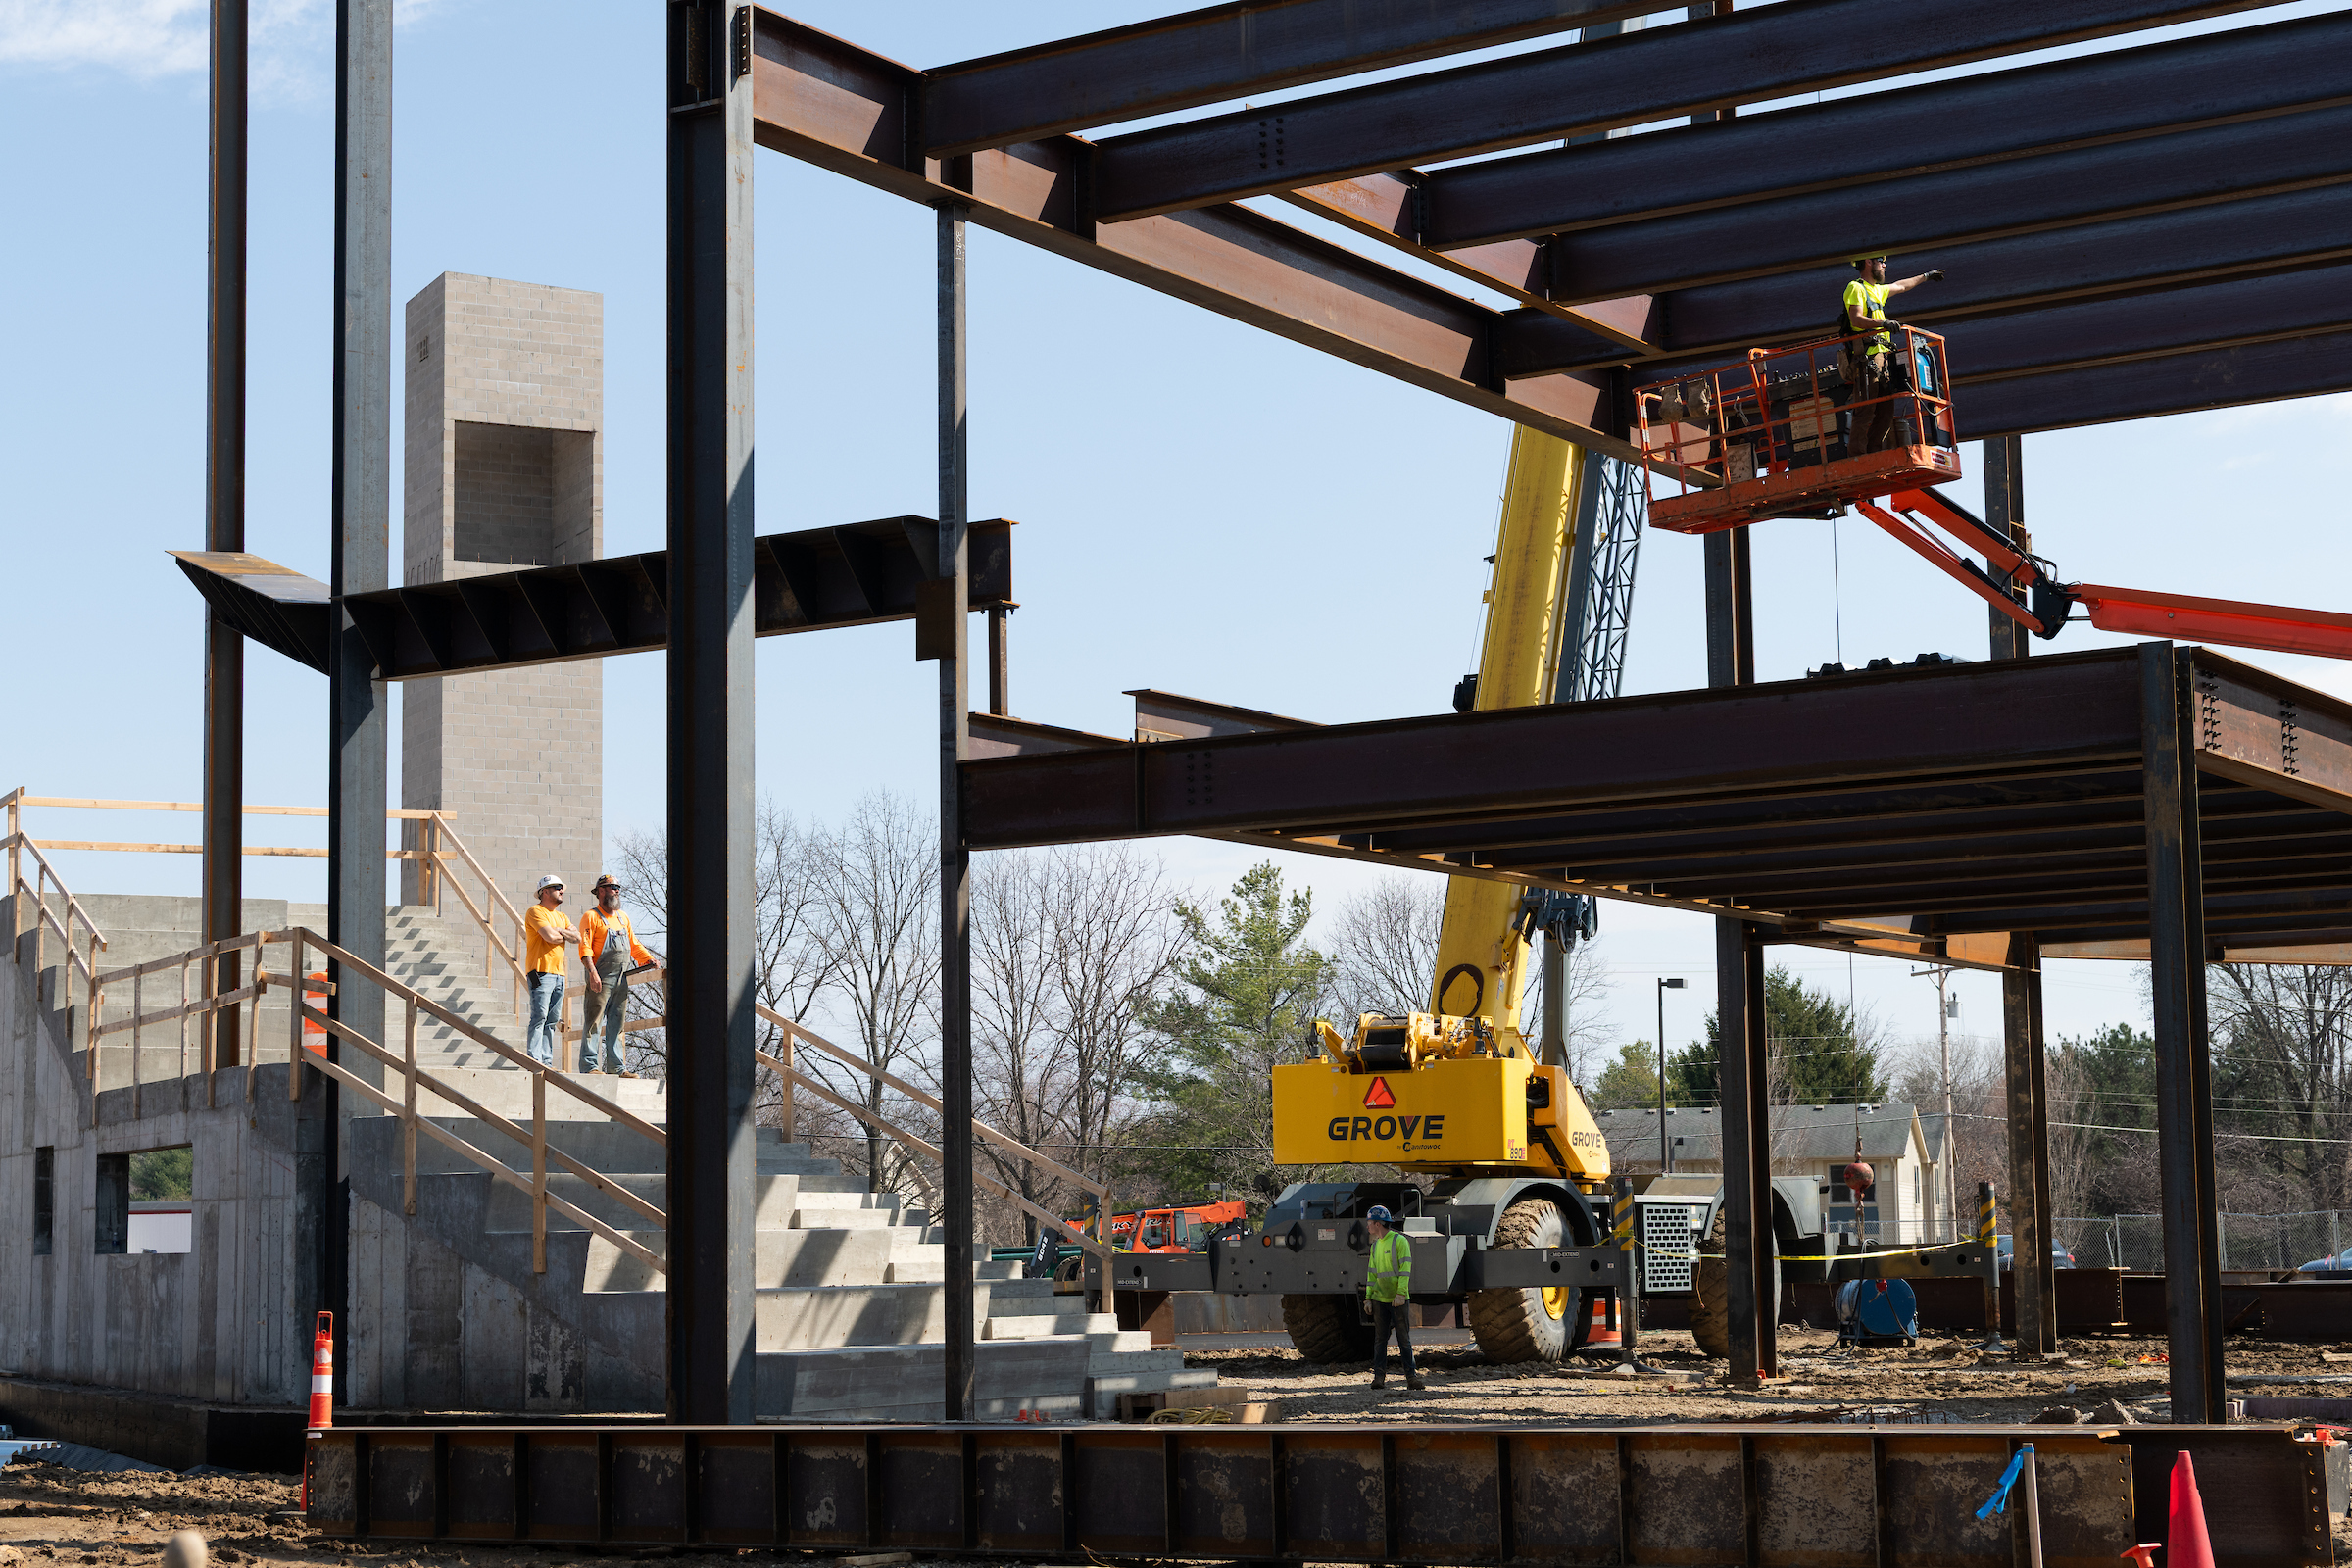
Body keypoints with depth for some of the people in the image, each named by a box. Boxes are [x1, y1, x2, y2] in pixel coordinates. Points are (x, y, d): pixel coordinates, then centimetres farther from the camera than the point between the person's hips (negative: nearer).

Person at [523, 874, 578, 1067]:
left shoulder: (562, 917, 23)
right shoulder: (535, 911, -3)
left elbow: (577, 937, 10)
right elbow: (549, 936, -16)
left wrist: (560, 932, -7)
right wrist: (566, 935, 3)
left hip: (558, 973, 8)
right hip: (541, 971, -8)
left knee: (552, 1020, 5)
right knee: (539, 1017, -14)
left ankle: (547, 1061, 6)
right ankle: (534, 1061, -17)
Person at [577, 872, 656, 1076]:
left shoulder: (623, 917, 20)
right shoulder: (592, 917, -2)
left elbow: (634, 946, 23)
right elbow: (585, 947, -11)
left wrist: (649, 959, 6)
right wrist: (592, 971, -23)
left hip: (621, 980, 7)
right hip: (601, 979, -7)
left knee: (616, 1024, 8)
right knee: (593, 1022, -9)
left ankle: (615, 1067, 10)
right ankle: (588, 1065, -10)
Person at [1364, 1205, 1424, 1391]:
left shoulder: (1400, 1241, -7)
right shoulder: (1376, 1245, 14)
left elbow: (1405, 1269, -13)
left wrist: (1401, 1294, -21)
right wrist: (1368, 1297, 9)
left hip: (1399, 1299, -6)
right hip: (1380, 1299, 6)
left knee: (1404, 1339, -4)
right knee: (1380, 1339, 2)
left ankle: (1411, 1377, -2)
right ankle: (1379, 1377, 1)